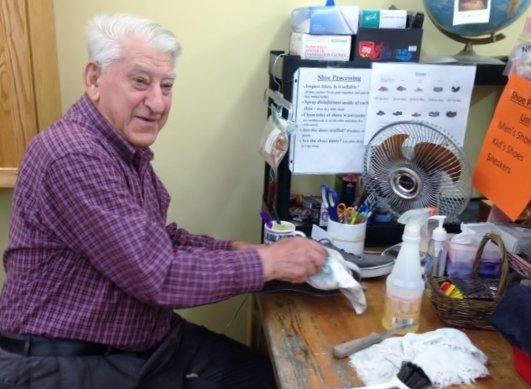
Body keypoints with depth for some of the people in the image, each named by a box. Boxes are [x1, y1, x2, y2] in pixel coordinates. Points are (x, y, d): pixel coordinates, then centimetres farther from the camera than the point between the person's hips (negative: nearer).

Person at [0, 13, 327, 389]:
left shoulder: (129, 149, 5)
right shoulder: (73, 158, -26)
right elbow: (160, 276, -26)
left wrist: (235, 250, -1)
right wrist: (266, 262, -17)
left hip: (149, 339, 9)